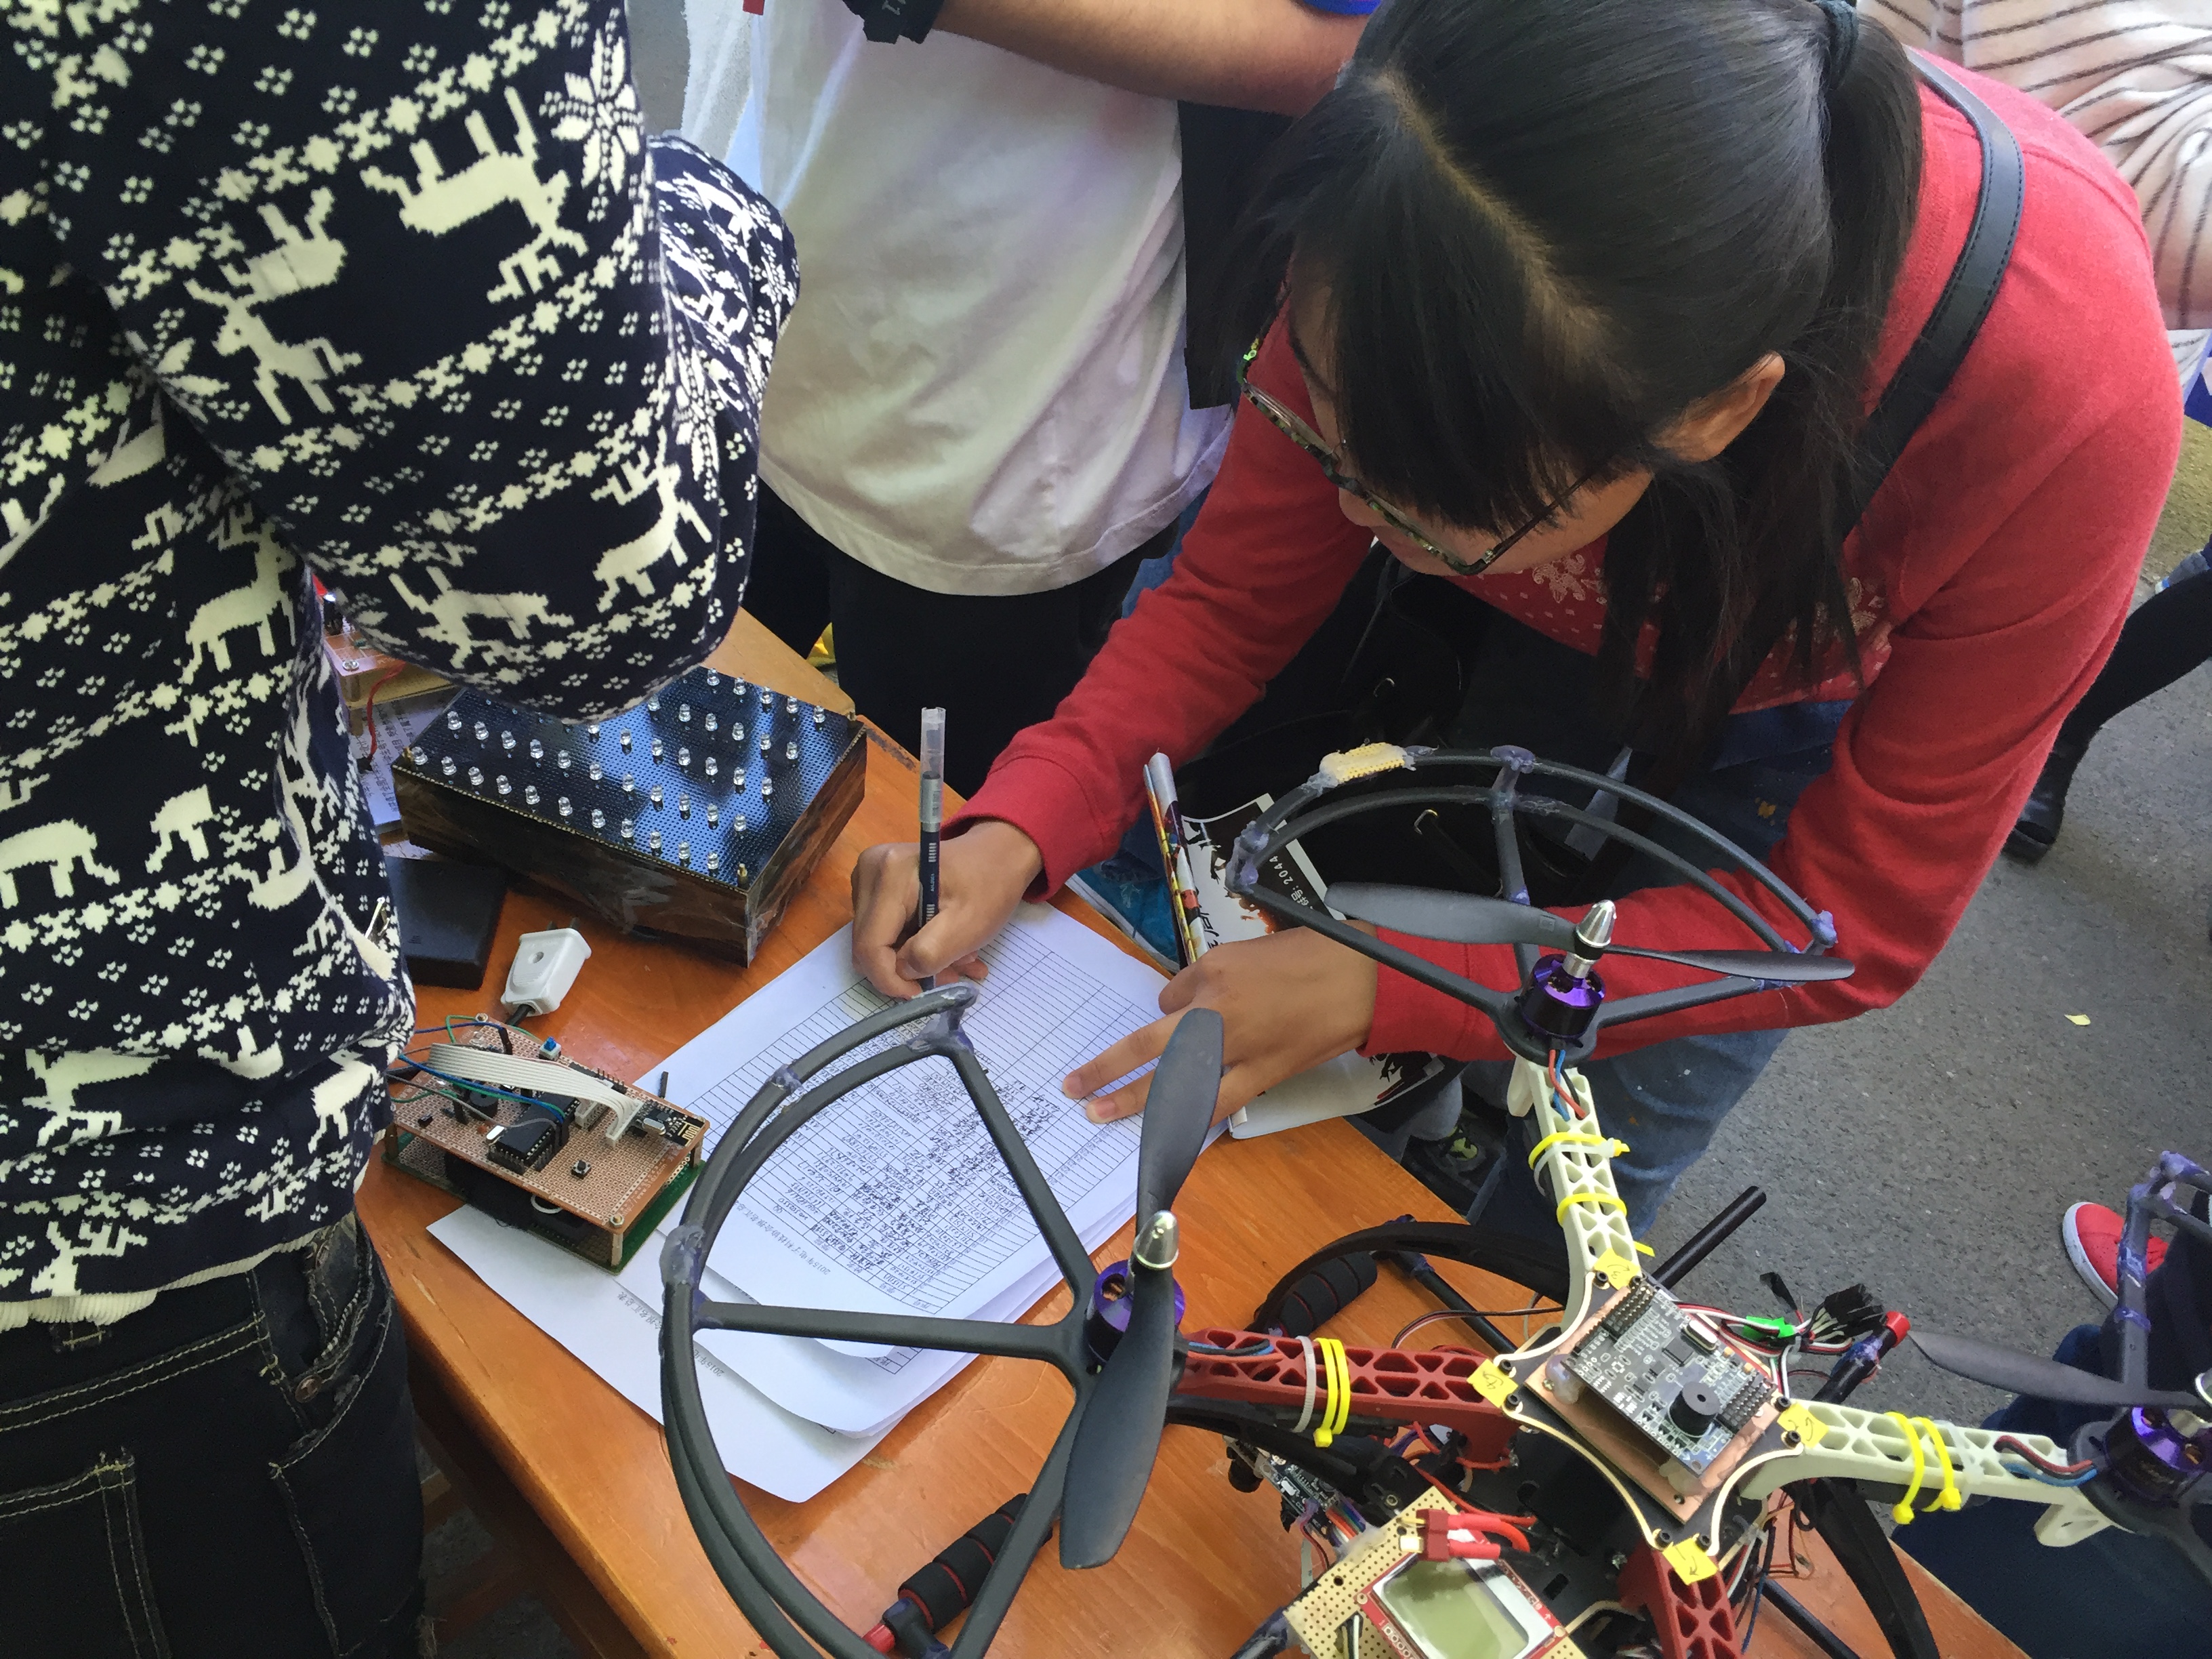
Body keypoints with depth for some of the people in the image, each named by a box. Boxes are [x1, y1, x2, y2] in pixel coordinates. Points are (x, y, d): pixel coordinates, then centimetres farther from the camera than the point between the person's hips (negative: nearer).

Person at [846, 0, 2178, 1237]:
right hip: (1524, 624, 2)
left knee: (1560, 1193, 6)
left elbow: (1859, 918, -28)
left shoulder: (2066, 384, -41)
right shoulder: (1393, 242, -34)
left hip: (1813, 704, -1)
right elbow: (1238, 593, -16)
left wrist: (1378, 987, -34)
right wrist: (1018, 831, -32)